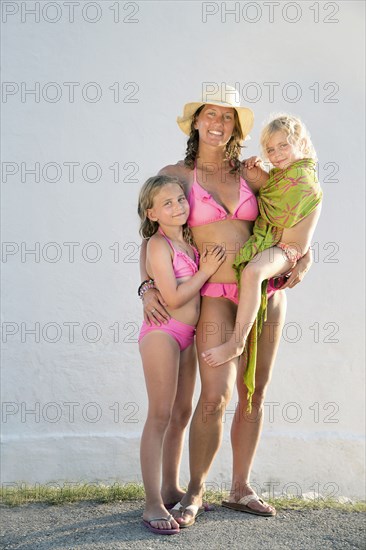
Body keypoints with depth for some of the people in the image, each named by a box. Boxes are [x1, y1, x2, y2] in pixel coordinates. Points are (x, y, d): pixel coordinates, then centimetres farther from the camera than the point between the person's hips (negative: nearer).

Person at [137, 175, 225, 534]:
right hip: (162, 333, -8)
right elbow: (173, 298, -17)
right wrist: (206, 271, -10)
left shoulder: (190, 240, 12)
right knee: (160, 416, -8)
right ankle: (152, 505, -6)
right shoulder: (159, 245, -11)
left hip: (188, 335, 8)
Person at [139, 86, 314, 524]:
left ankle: (241, 489, 23)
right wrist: (147, 286, -13)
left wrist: (304, 258, 1)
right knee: (215, 396, -12)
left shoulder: (249, 174, 8)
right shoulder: (176, 174, 1)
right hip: (216, 296, -4)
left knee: (254, 394, 8)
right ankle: (193, 490, 9)